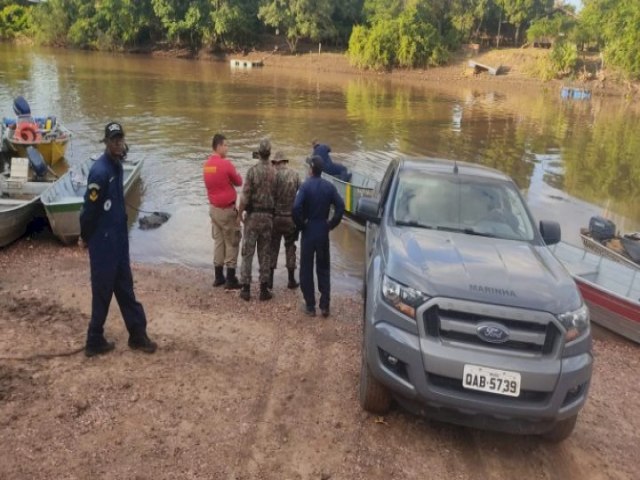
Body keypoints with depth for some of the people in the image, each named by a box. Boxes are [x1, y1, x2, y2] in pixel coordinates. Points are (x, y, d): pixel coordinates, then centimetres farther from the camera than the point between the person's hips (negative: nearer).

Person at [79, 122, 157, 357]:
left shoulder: (117, 165, 6)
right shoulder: (100, 171, -23)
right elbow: (89, 209, -19)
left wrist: (121, 228, 14)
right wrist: (86, 237, -8)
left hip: (119, 238, 9)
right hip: (103, 242, -9)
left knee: (125, 288, 15)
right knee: (102, 291, 4)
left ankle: (138, 335, 26)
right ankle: (95, 341, 19)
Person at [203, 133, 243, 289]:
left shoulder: (207, 164, 6)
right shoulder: (225, 164, -17)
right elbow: (238, 182, -5)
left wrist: (228, 178, 2)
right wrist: (235, 175, 13)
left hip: (213, 208, 7)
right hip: (227, 210, -7)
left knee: (218, 241, 14)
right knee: (232, 243, 1)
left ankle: (218, 277, 19)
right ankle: (230, 279, 3)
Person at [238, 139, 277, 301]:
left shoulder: (253, 170, -11)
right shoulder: (275, 172, -3)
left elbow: (245, 195, -13)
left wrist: (240, 212, 0)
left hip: (253, 215, -2)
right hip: (268, 215, 2)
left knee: (247, 252, 5)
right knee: (265, 253, 10)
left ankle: (246, 288, 7)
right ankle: (264, 289, 12)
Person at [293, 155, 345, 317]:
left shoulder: (306, 186, -12)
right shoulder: (329, 186, 0)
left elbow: (296, 207, -23)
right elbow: (340, 206, -5)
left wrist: (300, 224, -8)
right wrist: (331, 224, 3)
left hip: (308, 231, -4)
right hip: (323, 231, 4)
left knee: (307, 269, 6)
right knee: (323, 269, 12)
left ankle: (310, 306, 10)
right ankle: (325, 305, 12)